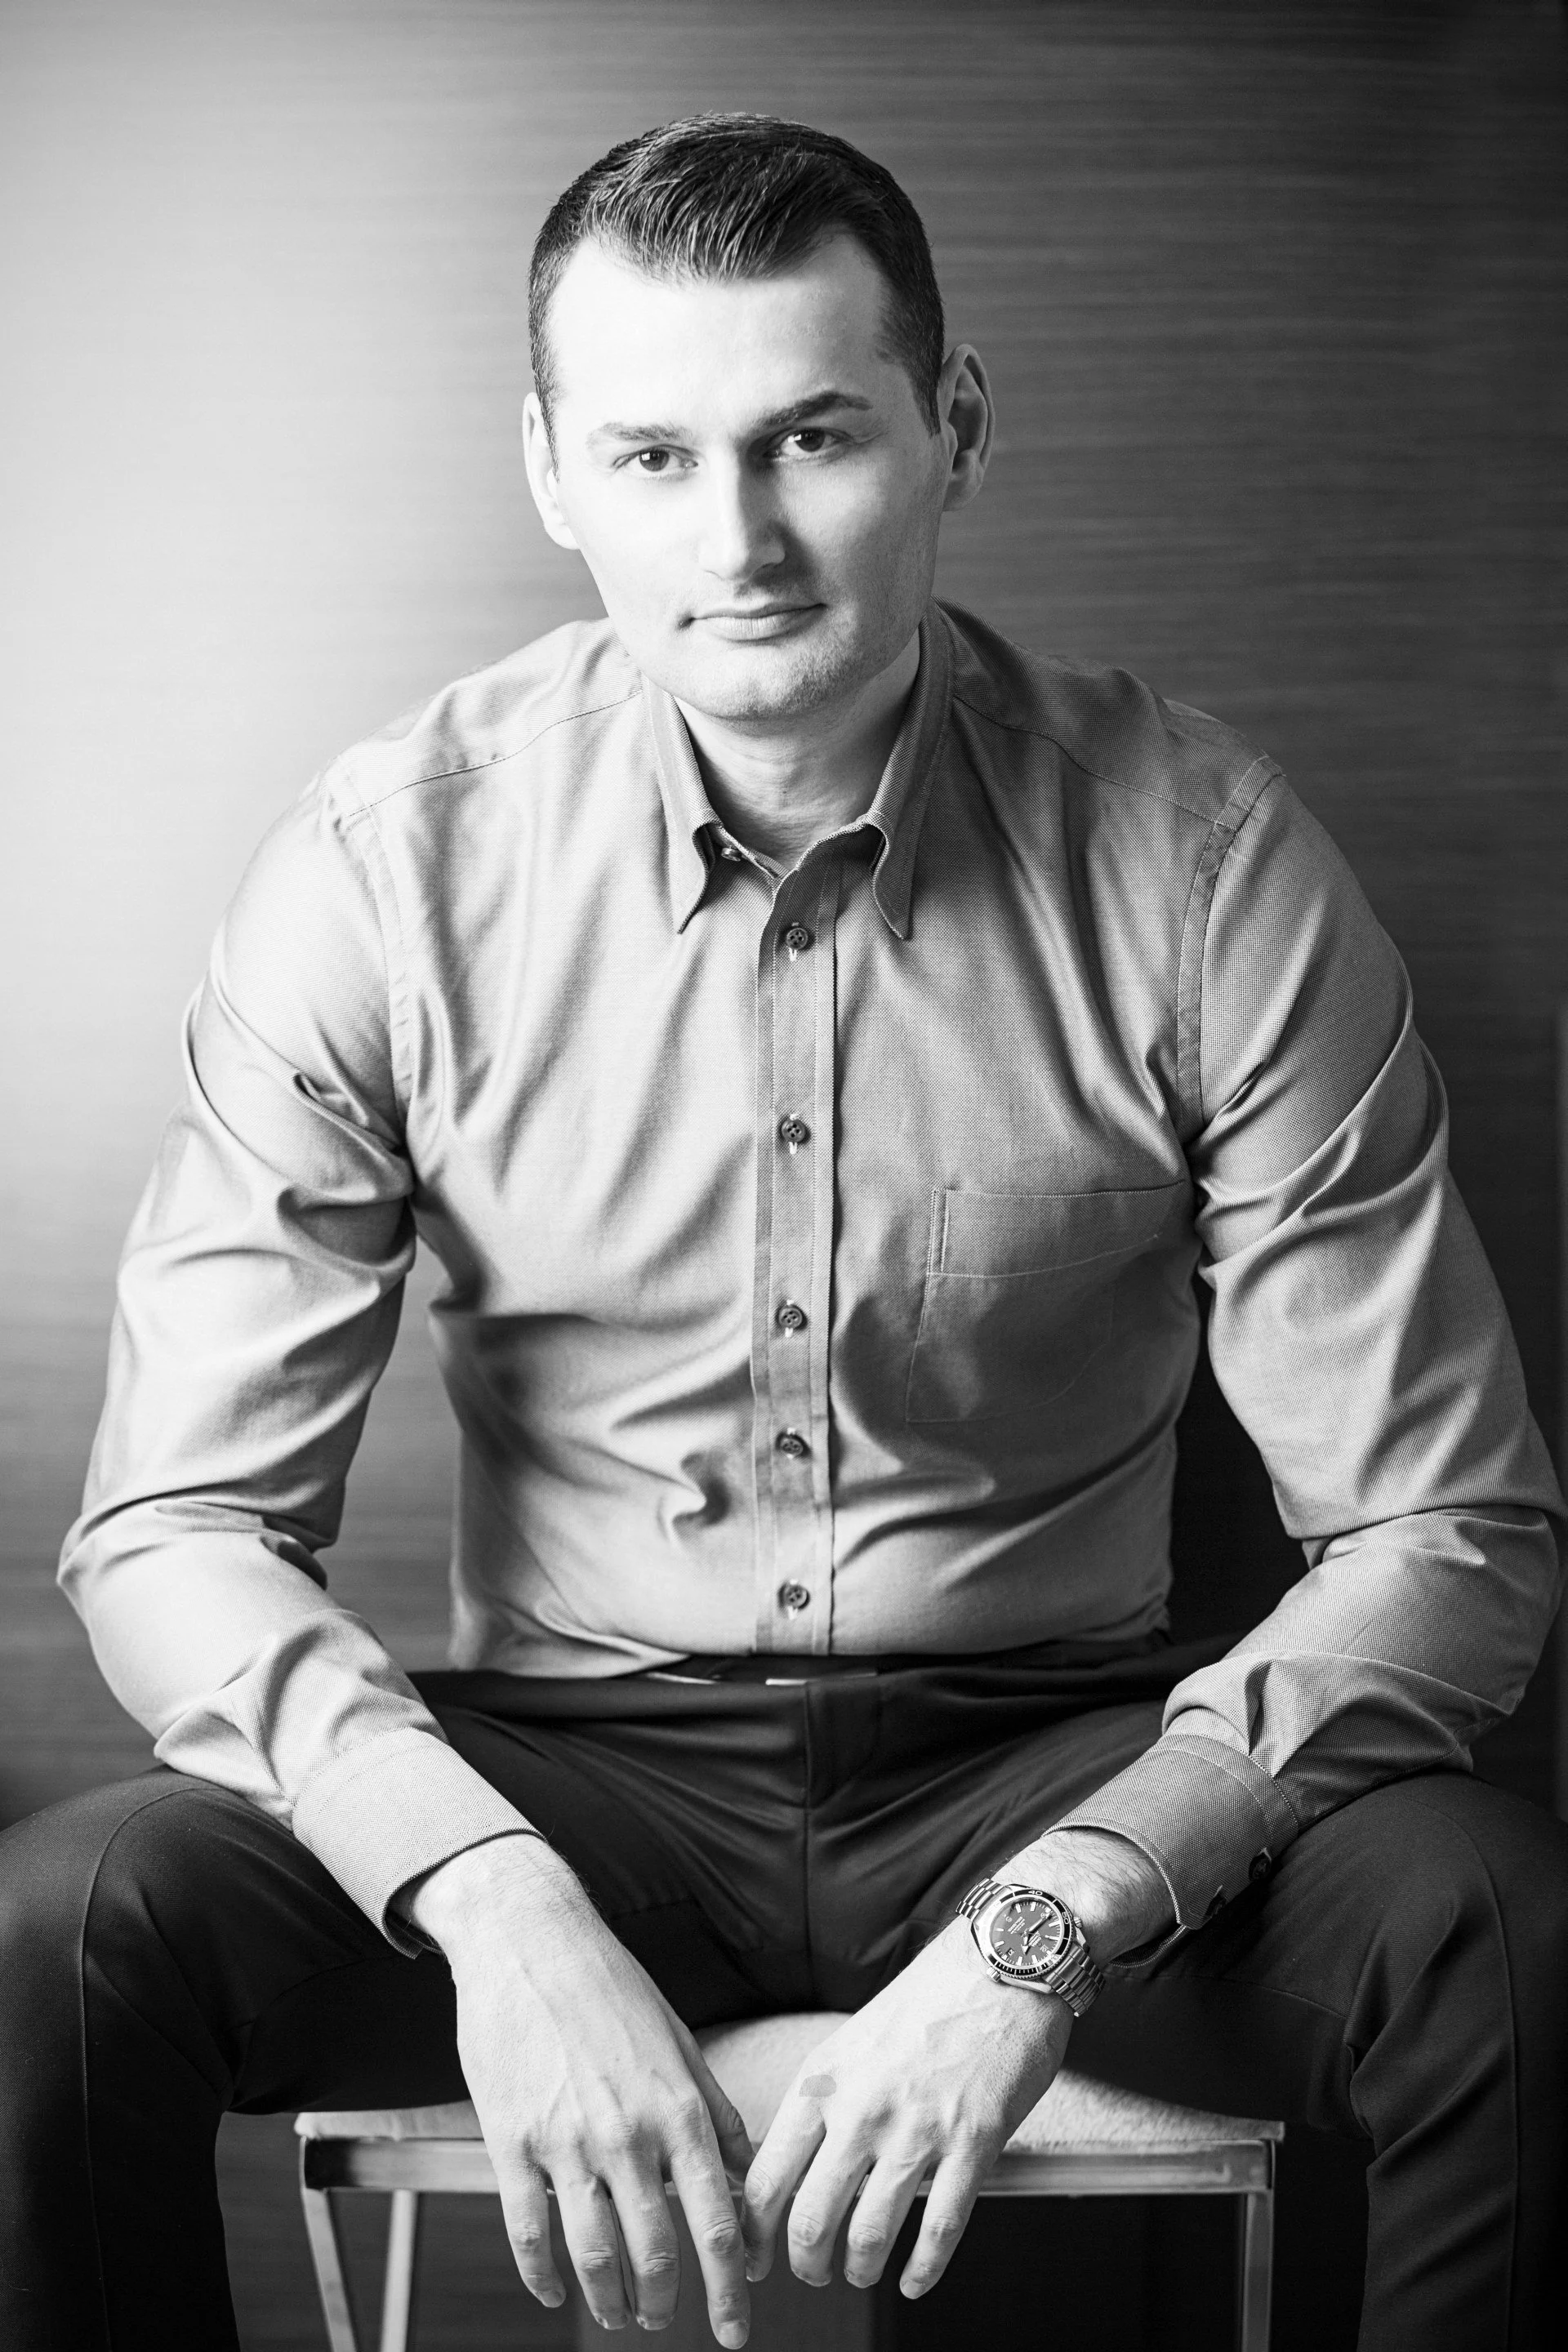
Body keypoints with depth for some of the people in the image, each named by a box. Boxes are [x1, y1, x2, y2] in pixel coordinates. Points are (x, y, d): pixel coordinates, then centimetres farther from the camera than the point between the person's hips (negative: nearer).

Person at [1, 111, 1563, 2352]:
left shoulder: (1204, 863, -11)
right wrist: (494, 1902, -27)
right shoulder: (390, 866, -9)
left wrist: (1051, 1919, -26)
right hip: (564, 1772, 1)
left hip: (1052, 1766, 0)